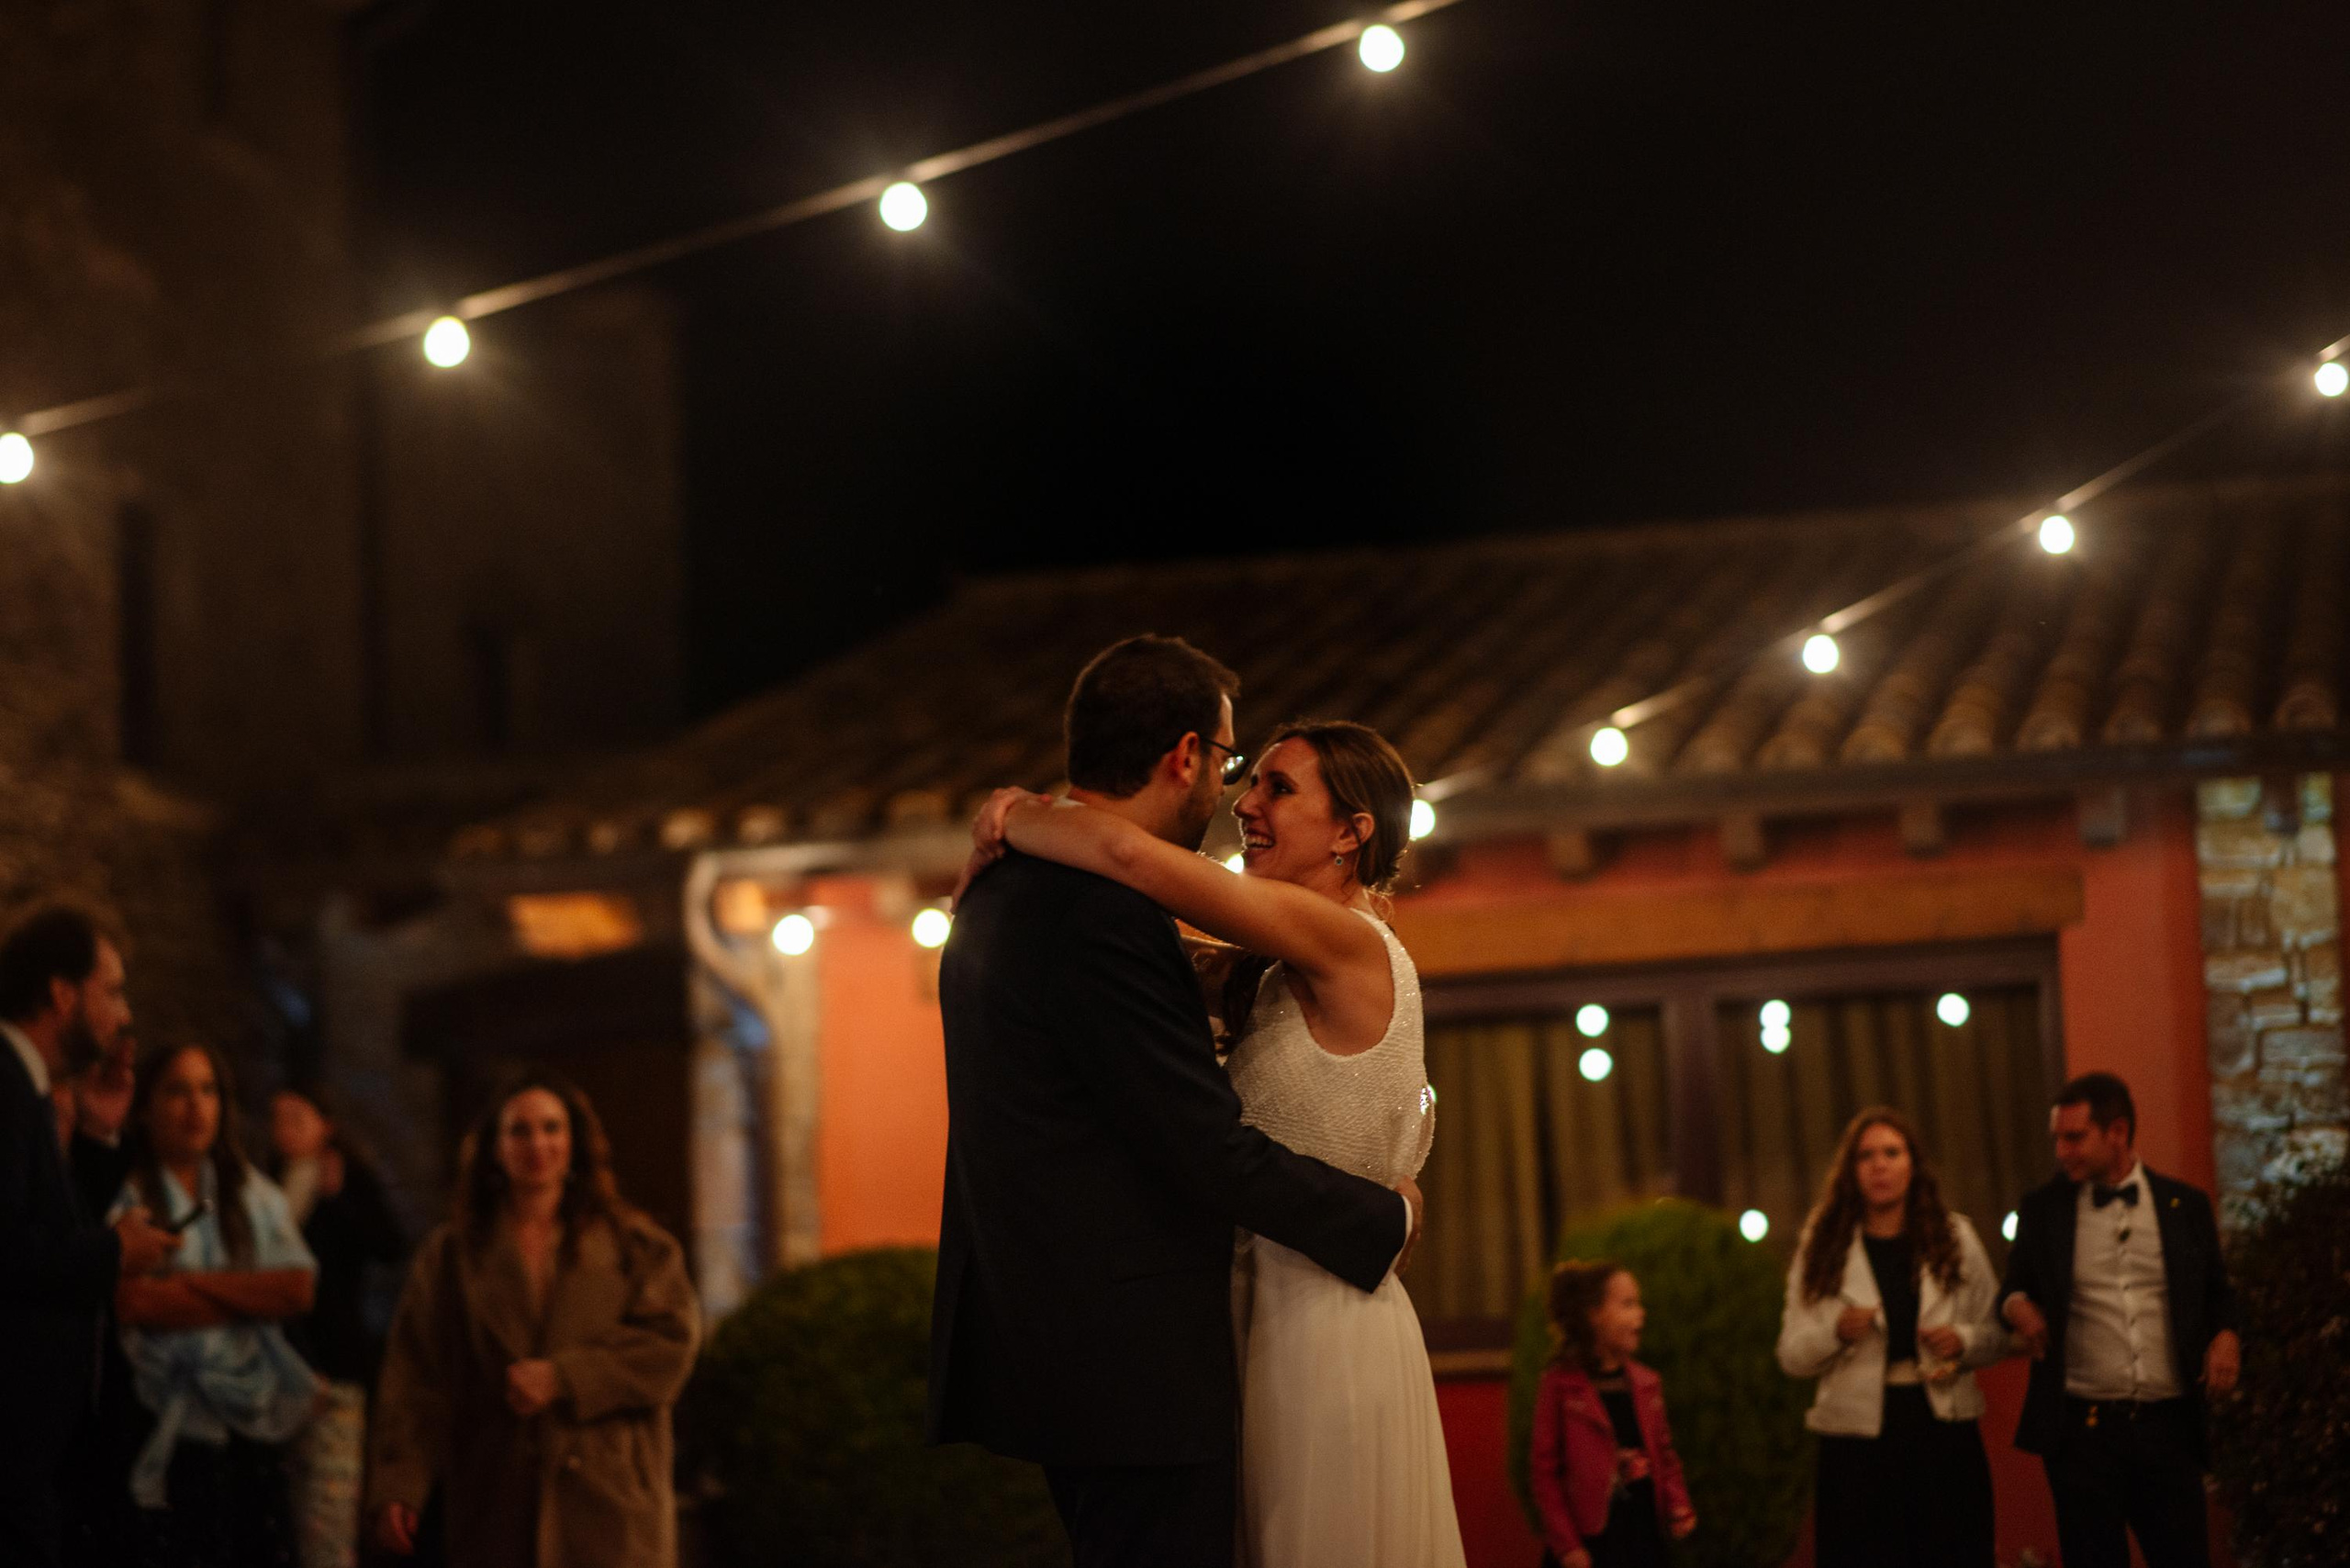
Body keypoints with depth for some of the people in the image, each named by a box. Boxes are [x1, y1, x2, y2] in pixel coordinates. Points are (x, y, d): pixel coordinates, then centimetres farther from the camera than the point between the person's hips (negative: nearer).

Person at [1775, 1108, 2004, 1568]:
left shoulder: (1955, 1238, 8)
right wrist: (1836, 1332, -15)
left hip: (1944, 1431, 1)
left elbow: (1997, 1334, 11)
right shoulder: (1821, 1249, 5)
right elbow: (1792, 1356, 4)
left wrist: (1963, 1341, -10)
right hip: (1857, 1439, -1)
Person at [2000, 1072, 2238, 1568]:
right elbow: (2014, 1289, 14)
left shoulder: (2186, 1206, 7)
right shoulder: (2043, 1209, 7)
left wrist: (2225, 1336, -6)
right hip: (2083, 1429, 0)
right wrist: (2016, 1305, -10)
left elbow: (2217, 1294, 15)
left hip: (2169, 1427, 0)